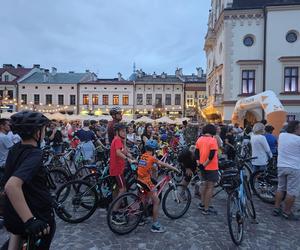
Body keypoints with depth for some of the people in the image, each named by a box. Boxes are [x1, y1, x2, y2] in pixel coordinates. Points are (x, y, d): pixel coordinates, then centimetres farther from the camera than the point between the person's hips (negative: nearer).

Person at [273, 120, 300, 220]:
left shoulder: (281, 135, 2)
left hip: (281, 166, 6)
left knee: (280, 188, 18)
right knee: (292, 192, 5)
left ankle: (276, 209, 23)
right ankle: (287, 213, 13)